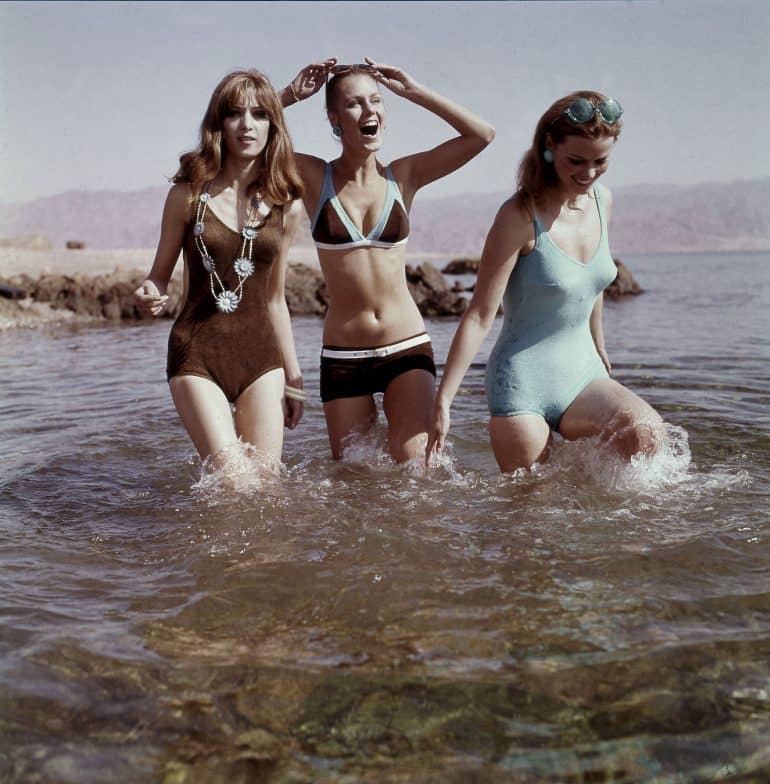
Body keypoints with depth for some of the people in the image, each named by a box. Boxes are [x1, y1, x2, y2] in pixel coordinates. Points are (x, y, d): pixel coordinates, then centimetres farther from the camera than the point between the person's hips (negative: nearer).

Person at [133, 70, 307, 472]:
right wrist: (148, 295, -18)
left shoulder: (286, 205, 5)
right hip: (197, 354, -3)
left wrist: (293, 375, 16)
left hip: (261, 357, 3)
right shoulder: (189, 194, -2)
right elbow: (159, 275, 6)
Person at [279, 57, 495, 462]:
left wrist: (413, 91, -3)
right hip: (342, 356, 0)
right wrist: (291, 94, -8)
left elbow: (482, 134, -3)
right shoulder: (314, 177, -1)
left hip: (407, 348, 0)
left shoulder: (403, 176, 3)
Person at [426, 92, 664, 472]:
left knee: (646, 434, -20)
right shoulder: (521, 216, -15)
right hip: (523, 383, -5)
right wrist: (443, 401, -17)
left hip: (582, 372, 5)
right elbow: (479, 316, -16)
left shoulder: (602, 201, 3)